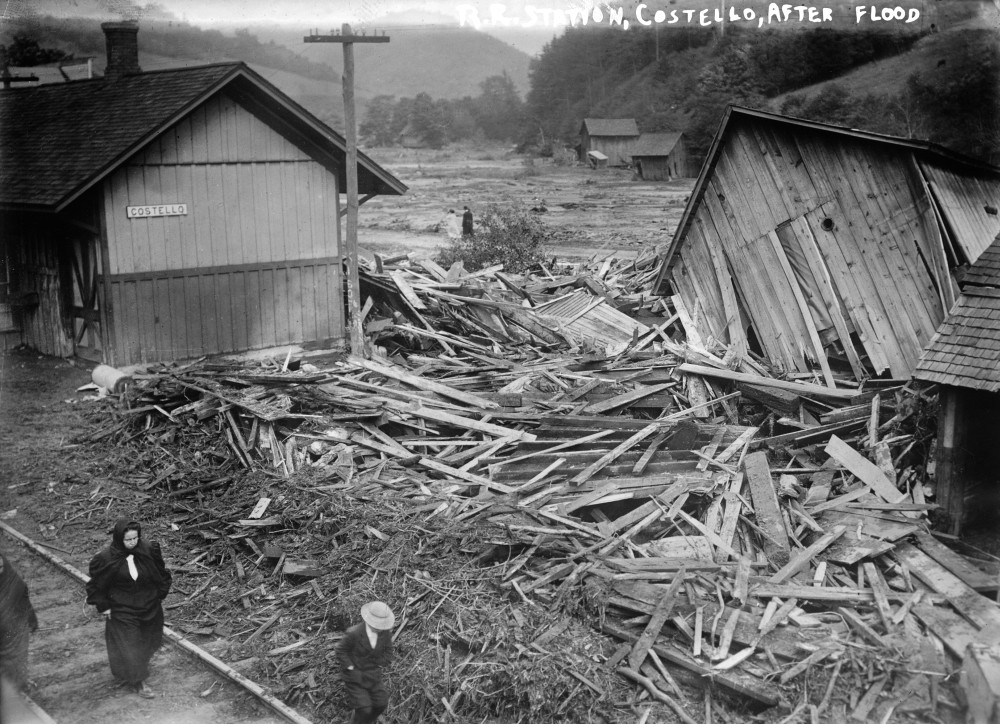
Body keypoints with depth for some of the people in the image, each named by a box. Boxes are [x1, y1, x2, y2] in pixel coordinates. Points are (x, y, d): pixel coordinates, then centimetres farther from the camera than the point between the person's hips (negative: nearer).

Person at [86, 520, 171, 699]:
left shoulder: (149, 550, -14)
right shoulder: (106, 559, -21)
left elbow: (161, 574, 1)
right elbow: (96, 585, -7)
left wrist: (159, 594, 2)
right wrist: (103, 606, -6)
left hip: (149, 607, 4)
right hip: (122, 612, -3)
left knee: (147, 641, 21)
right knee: (128, 646, 3)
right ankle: (138, 681, 19)